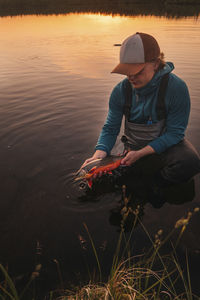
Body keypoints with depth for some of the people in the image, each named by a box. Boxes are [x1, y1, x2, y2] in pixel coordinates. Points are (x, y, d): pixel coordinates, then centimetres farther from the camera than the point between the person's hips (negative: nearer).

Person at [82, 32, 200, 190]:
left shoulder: (176, 88, -23)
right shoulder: (121, 90, -14)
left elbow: (175, 132, -19)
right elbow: (110, 128, -8)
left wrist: (141, 153, -27)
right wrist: (99, 154, -27)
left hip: (165, 142, -2)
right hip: (133, 145, 3)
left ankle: (157, 183, -5)